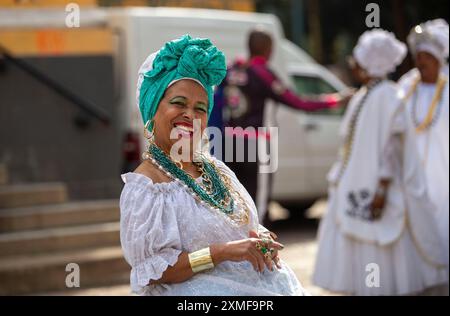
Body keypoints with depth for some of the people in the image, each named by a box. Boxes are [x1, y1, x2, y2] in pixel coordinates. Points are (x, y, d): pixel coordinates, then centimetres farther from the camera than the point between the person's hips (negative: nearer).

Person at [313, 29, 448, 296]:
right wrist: (341, 177, 20)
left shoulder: (387, 97, -16)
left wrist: (382, 188, -24)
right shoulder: (363, 96, 13)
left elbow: (391, 145, -20)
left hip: (374, 187, -9)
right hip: (357, 187, 9)